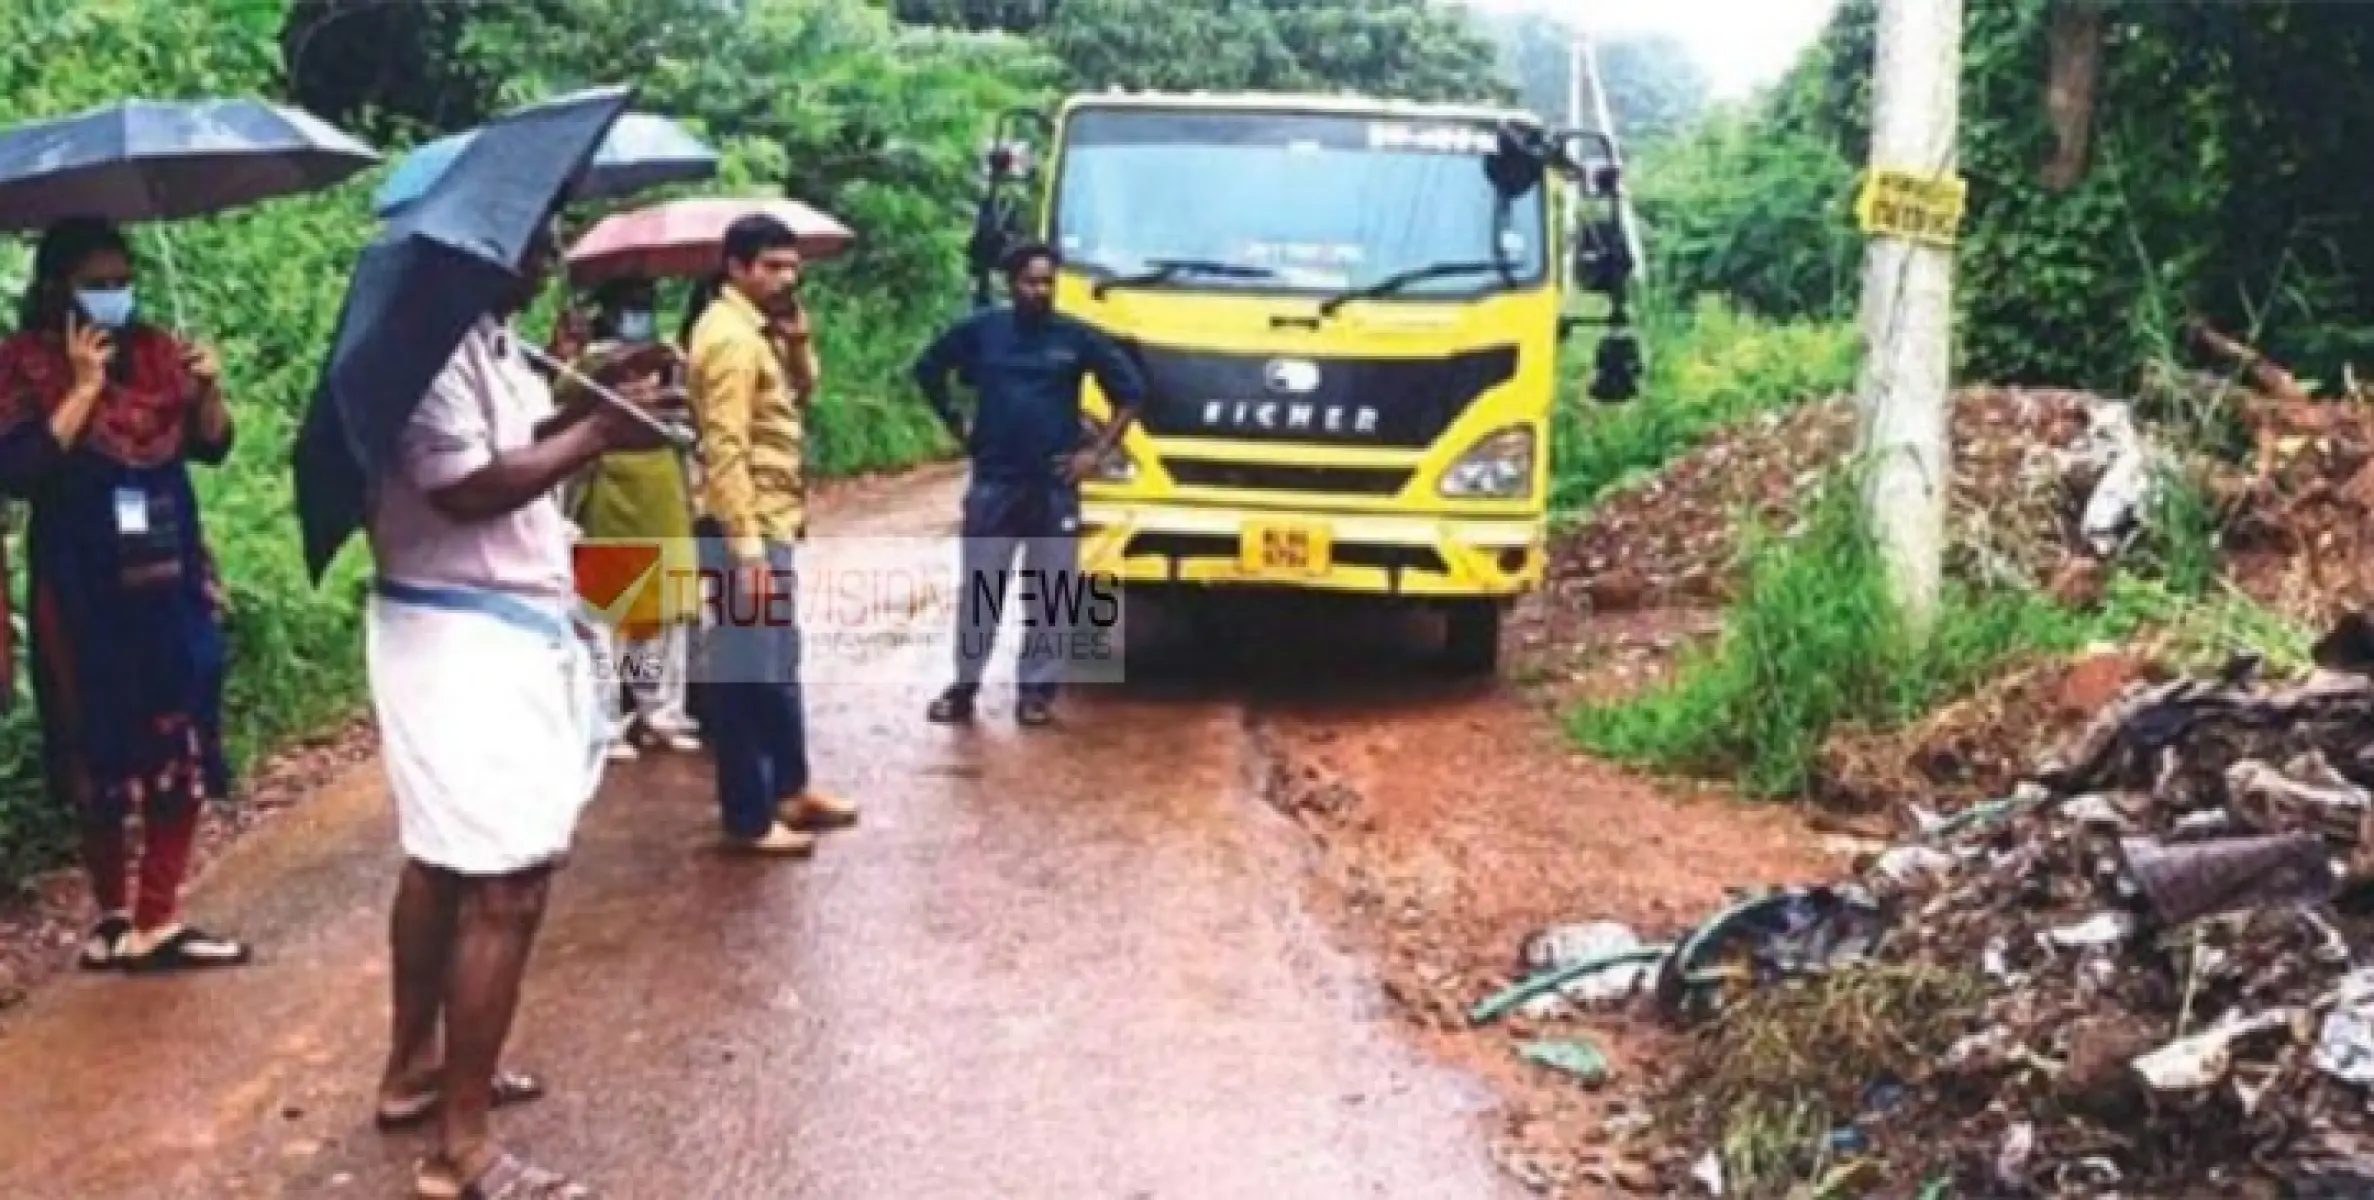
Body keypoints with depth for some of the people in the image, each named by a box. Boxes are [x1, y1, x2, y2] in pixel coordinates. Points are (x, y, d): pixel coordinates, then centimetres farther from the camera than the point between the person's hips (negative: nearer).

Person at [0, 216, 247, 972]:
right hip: (84, 588, -4)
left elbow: (212, 449, 7)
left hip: (170, 575, 4)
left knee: (182, 748, 2)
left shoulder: (154, 350, 5)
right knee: (101, 753, 6)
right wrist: (85, 386, -19)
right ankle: (112, 914, 21)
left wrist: (207, 390, -12)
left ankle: (155, 922, 10)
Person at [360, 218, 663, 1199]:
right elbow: (466, 487, -26)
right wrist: (597, 436, -20)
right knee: (508, 884, -9)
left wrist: (583, 408, 3)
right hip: (462, 635, -11)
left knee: (444, 857, 20)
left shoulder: (487, 334, 10)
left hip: (491, 628, 11)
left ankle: (413, 1068, 36)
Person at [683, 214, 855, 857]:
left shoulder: (759, 329, 12)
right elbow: (726, 448, -23)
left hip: (772, 520, 10)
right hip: (749, 527, -10)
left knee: (780, 662, 19)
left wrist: (797, 332, 1)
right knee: (748, 671, -3)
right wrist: (747, 548, -26)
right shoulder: (729, 335, -17)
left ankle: (789, 789, 31)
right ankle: (748, 818, 5)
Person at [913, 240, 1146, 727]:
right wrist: (957, 426, 7)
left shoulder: (1078, 337, -2)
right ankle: (964, 685, 14)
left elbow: (1131, 392, 3)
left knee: (1051, 592, 4)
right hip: (992, 483, 0)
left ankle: (1037, 688, 13)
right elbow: (927, 369, 13)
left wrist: (1097, 451, -2)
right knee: (980, 589, 4)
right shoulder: (981, 330, -1)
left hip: (1054, 486, 0)